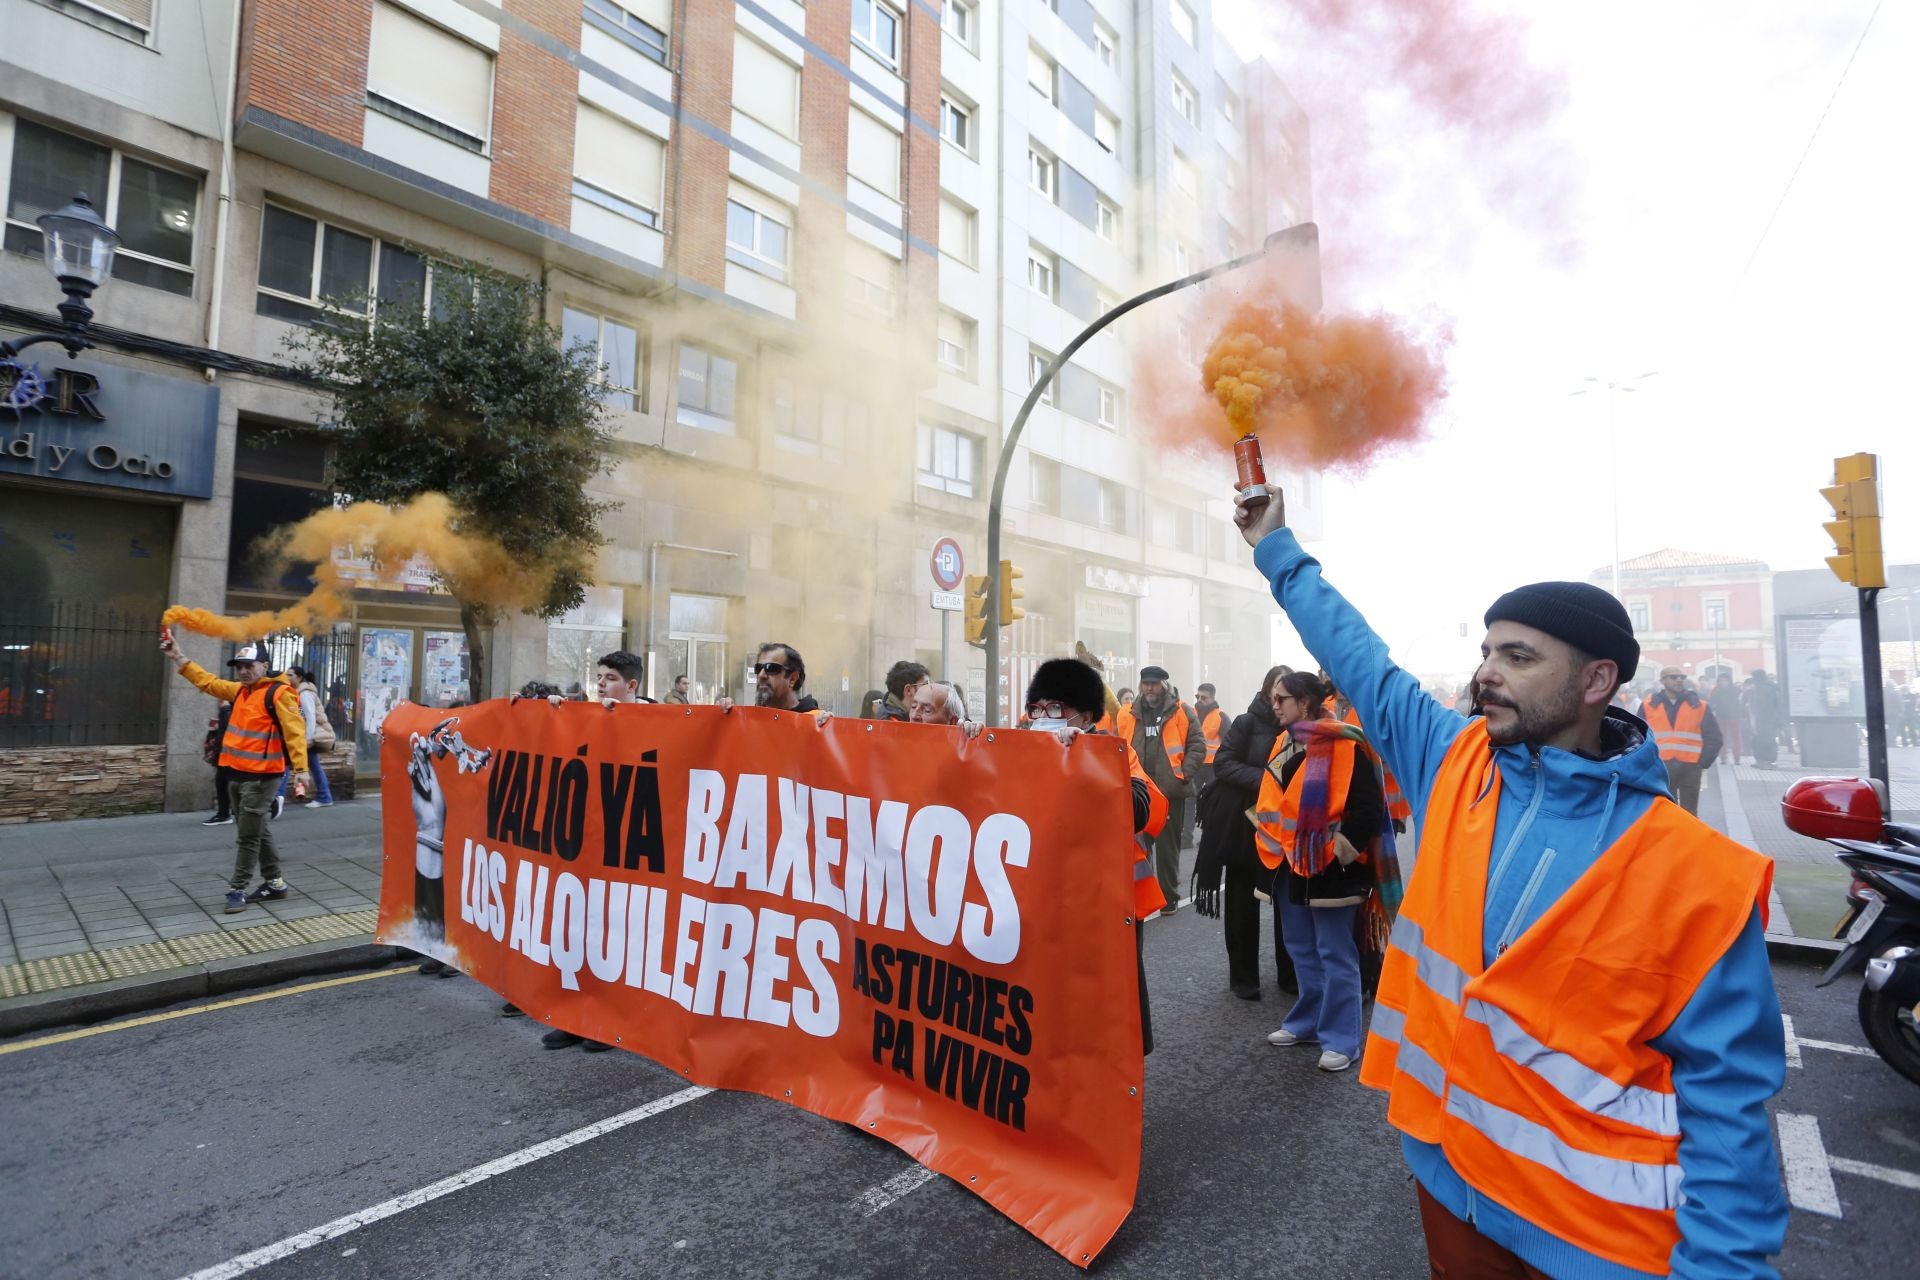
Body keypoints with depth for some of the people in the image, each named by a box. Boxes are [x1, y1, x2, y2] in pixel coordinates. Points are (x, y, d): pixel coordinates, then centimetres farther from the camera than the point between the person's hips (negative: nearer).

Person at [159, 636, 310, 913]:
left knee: (247, 836, -2)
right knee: (257, 832, 14)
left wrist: (300, 768, -25)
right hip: (238, 774, 9)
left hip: (262, 777, -9)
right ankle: (274, 883, 23)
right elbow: (207, 681, 26)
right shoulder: (240, 691, 14)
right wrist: (177, 657, 21)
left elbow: (294, 731, -19)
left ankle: (237, 890, 8)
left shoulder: (279, 692, -13)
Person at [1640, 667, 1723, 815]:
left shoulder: (1700, 706, 3)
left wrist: (1703, 763, -2)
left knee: (1689, 815, 9)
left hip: (1690, 768, 0)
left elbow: (1713, 737, 4)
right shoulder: (1648, 706, 3)